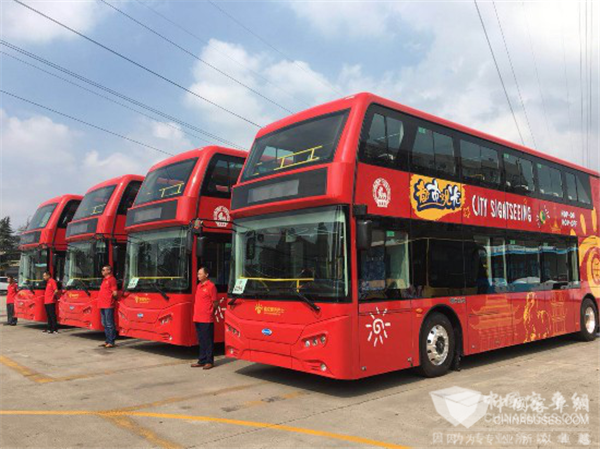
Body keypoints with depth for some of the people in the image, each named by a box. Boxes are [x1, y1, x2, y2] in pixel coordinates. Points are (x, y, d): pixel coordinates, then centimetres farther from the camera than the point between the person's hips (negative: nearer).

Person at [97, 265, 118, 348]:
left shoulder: (112, 279, -10)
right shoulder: (104, 280, 18)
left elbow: (115, 293, -13)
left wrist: (109, 298, 1)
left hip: (108, 305, -10)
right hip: (102, 305, 10)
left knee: (110, 324, -6)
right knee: (105, 324, 13)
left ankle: (111, 342, -2)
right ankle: (107, 341, 21)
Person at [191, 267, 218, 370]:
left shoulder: (211, 286, -10)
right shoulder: (199, 286, 14)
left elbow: (215, 302, -8)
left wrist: (209, 312, -5)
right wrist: (196, 313, 13)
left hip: (207, 319, -8)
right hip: (197, 318, 8)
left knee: (208, 341, 0)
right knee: (201, 341, 14)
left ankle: (209, 361, 8)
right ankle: (202, 360, 22)